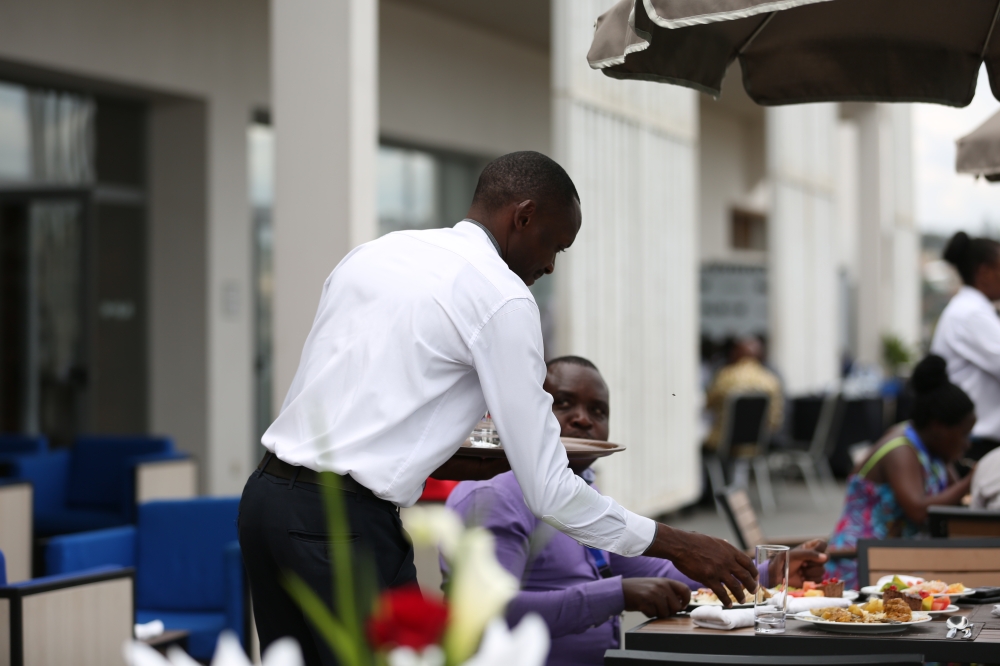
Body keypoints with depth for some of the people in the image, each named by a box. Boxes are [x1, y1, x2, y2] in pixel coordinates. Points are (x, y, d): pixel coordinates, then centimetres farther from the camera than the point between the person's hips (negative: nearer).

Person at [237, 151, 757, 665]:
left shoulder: (371, 254, 16)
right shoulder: (503, 297, -7)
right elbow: (547, 489, -7)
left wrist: (454, 463, 15)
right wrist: (679, 548, 2)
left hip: (268, 489, 9)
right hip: (346, 524, -8)